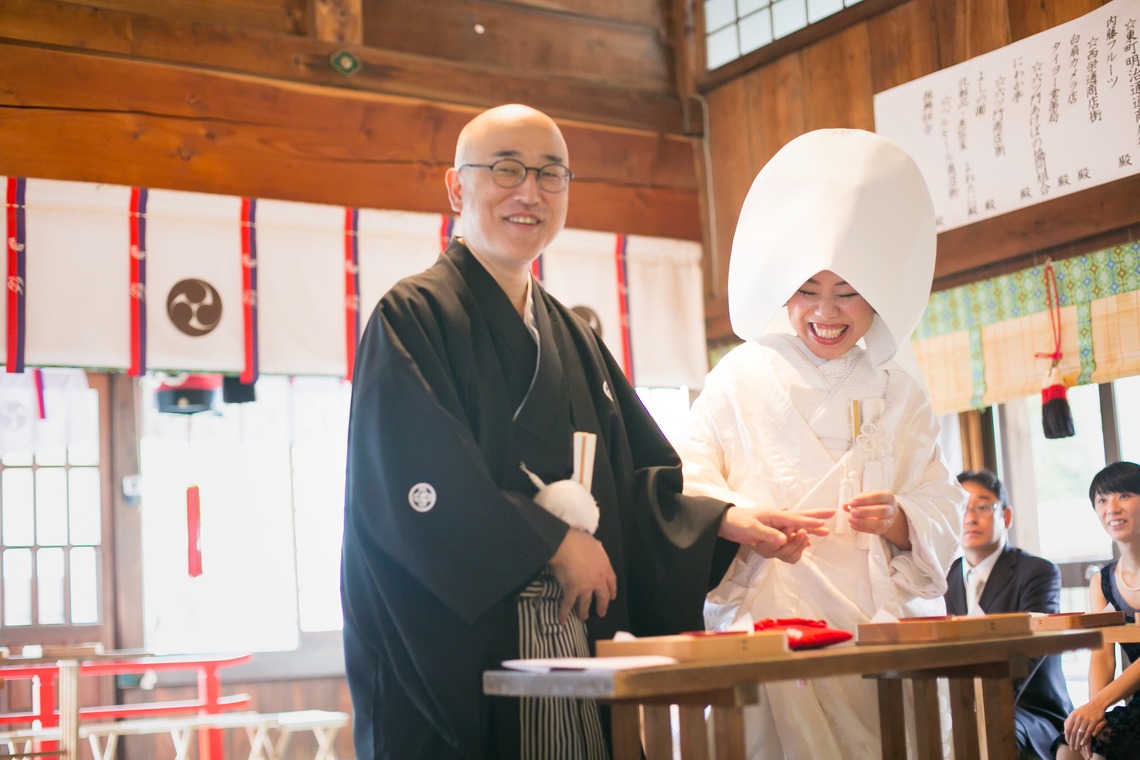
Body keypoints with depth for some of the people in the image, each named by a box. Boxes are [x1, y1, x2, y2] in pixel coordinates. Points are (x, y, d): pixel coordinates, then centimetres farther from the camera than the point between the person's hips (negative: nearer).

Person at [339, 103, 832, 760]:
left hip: (577, 651, 6)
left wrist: (720, 522, 0)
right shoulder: (413, 317, -6)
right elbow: (414, 490, -16)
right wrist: (551, 542, -11)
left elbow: (628, 483, 15)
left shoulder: (574, 339, 17)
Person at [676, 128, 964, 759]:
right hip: (766, 628, -2)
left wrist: (899, 521, -13)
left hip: (876, 633, 3)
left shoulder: (900, 395, 13)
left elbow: (941, 517, 9)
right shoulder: (741, 377, 5)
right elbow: (687, 488, -1)